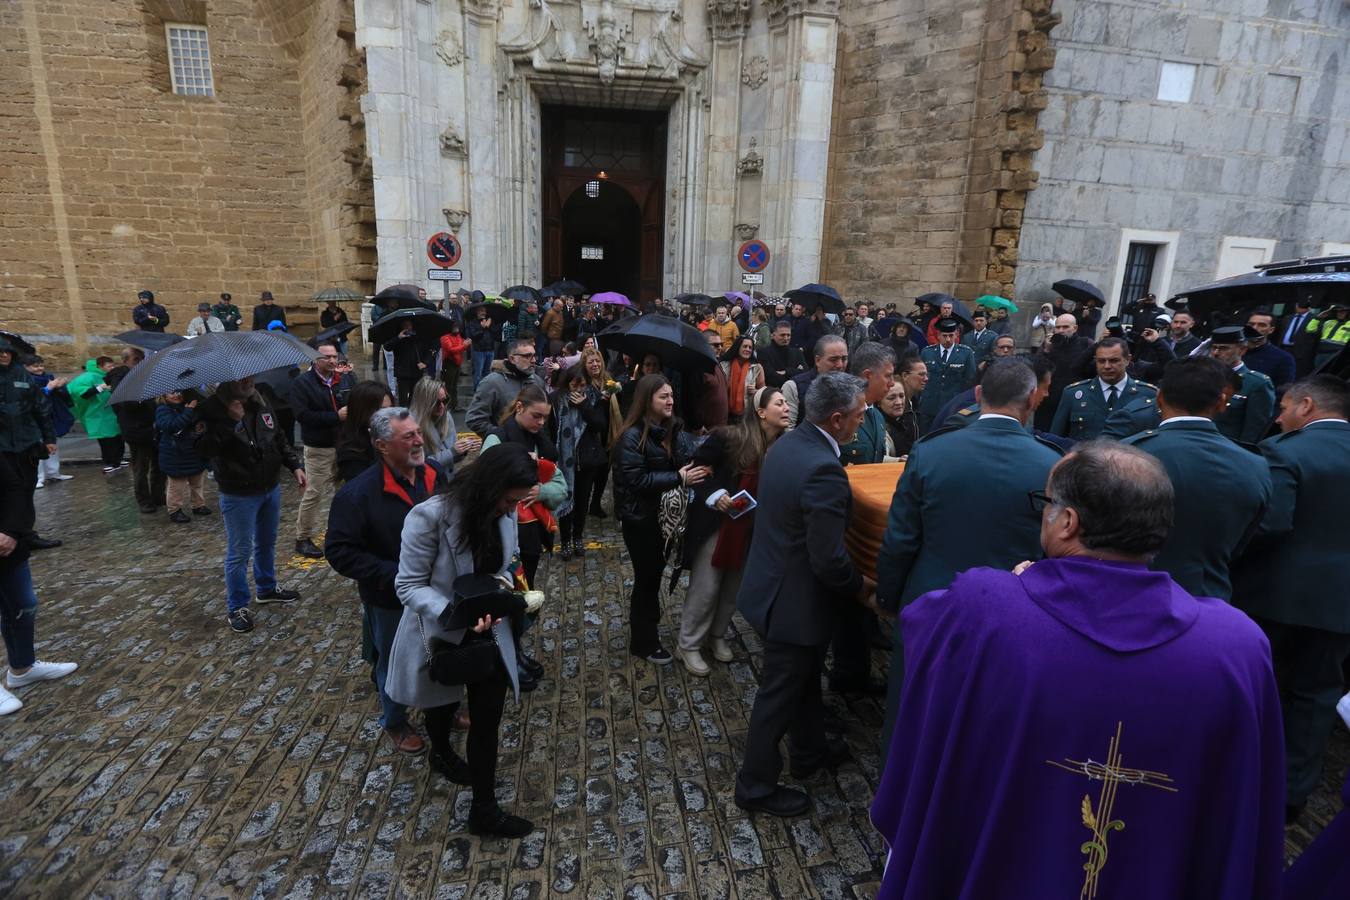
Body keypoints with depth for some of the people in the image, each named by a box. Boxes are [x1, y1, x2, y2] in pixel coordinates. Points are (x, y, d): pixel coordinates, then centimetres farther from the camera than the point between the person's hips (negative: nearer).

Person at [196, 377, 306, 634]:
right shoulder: (213, 410, -17)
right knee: (239, 552, 3)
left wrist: (295, 465, 5)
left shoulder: (260, 403, 1)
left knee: (267, 543, 22)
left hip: (271, 487, 6)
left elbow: (279, 438, 12)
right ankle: (236, 607, 17)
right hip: (239, 495, -6)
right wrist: (231, 421, -39)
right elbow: (204, 449, -30)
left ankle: (267, 588, 41)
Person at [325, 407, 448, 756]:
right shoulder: (358, 493, -23)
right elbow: (339, 551, -20)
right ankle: (395, 723, 45)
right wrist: (392, 574, -25)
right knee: (394, 662, 18)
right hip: (391, 600, -4)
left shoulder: (436, 473, -9)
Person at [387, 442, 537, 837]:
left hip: (487, 633, 4)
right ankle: (441, 752, 61)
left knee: (487, 719, 10)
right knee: (444, 703, 26)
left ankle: (485, 809, 36)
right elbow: (408, 585, -24)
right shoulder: (431, 516, -30)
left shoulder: (505, 513, -12)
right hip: (441, 635, -4)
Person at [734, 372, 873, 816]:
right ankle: (755, 786, 31)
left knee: (804, 677, 28)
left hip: (775, 580, 9)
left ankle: (809, 749, 50)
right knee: (780, 694, 11)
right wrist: (859, 586, -7)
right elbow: (828, 560, -28)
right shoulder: (824, 470, -30)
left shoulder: (788, 443, -1)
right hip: (794, 599, -9)